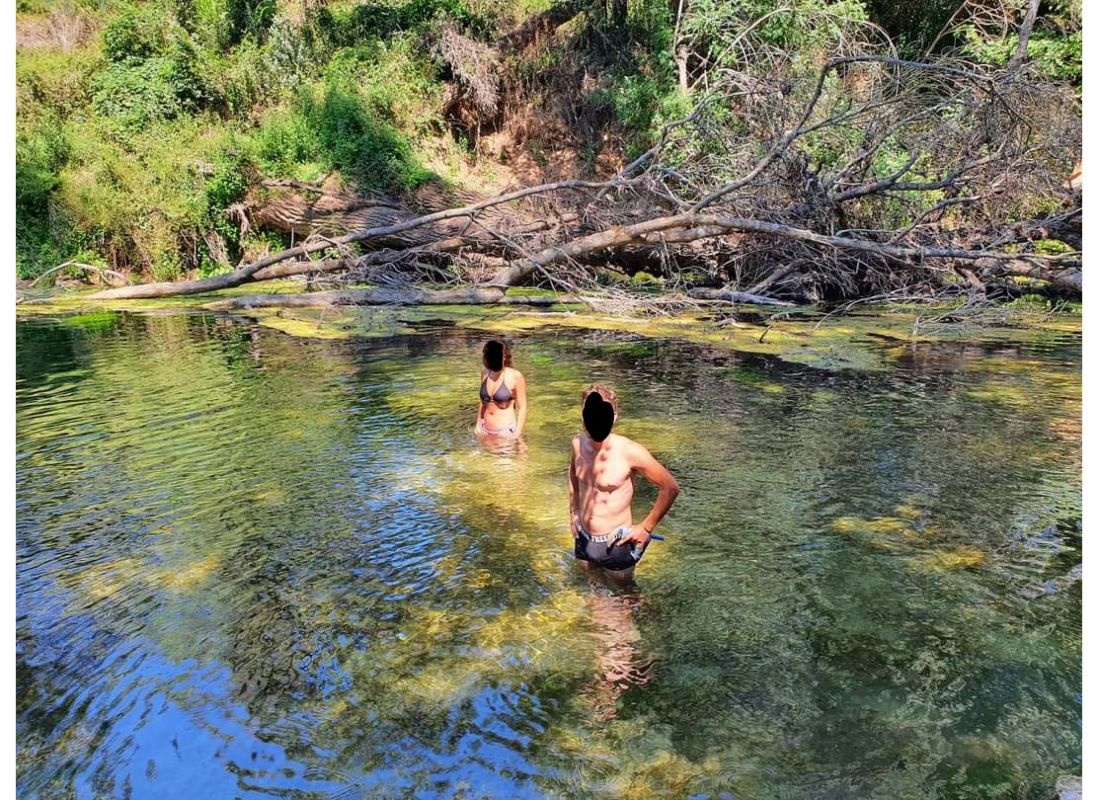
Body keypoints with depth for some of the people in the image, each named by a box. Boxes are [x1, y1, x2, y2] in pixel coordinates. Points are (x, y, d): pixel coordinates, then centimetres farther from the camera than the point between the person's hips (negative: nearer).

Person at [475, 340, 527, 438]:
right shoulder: (485, 373, 4)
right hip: (485, 431, 5)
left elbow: (522, 408, -8)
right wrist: (478, 425, 15)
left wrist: (517, 434, -11)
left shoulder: (515, 376, -11)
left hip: (506, 432, -5)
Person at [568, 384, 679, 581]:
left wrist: (646, 528, -10)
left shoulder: (630, 452, -22)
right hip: (583, 539, 5)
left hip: (615, 544, -5)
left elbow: (671, 487, -13)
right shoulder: (578, 443, -7)